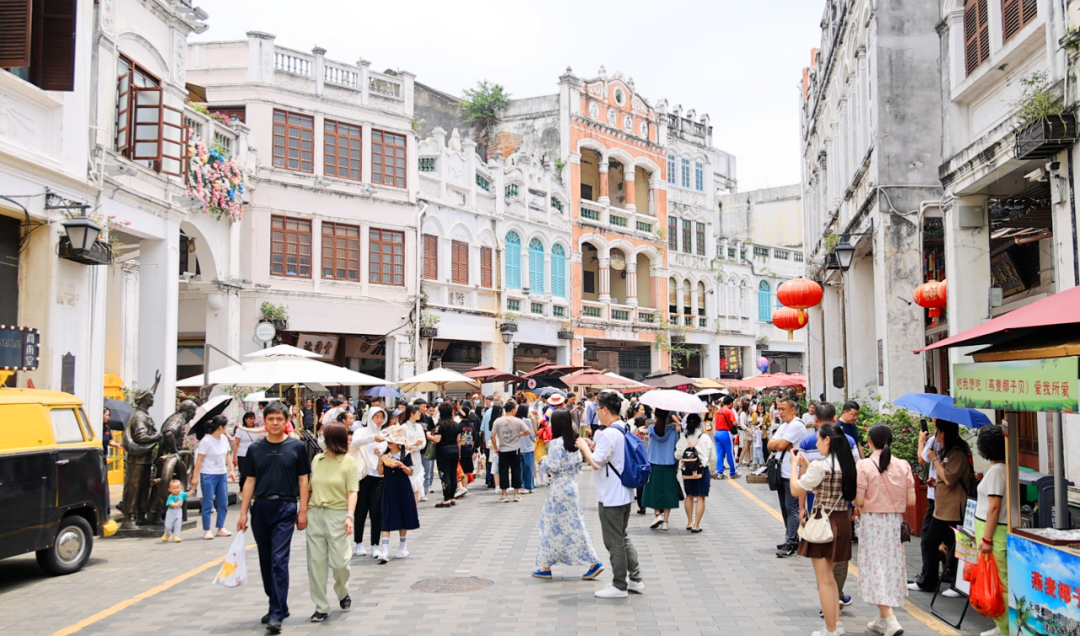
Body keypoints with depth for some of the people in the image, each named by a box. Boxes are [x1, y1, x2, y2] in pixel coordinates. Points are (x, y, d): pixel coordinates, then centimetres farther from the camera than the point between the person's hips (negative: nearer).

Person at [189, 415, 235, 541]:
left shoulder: (224, 439, 4)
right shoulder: (206, 441, -14)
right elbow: (199, 460, -12)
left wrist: (231, 470, 6)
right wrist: (195, 477, -13)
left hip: (222, 475, 6)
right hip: (208, 475, -6)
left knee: (223, 503, 9)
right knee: (208, 503, -1)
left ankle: (221, 528, 19)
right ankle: (207, 530, 8)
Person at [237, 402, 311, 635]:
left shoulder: (297, 447, 0)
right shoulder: (255, 449, 7)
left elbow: (303, 480, 2)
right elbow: (250, 481, 9)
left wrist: (303, 511, -3)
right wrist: (243, 512, 4)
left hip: (285, 508, -4)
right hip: (260, 508, 4)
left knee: (279, 560, -10)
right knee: (266, 561, 12)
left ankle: (276, 614, -8)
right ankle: (279, 605, 26)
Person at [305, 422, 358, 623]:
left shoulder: (348, 461, -3)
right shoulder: (316, 459, 10)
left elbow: (352, 492, -8)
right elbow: (309, 489, 13)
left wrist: (350, 516, -19)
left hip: (337, 515, -4)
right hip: (315, 514, 4)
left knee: (339, 561, -2)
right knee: (316, 562, 3)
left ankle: (343, 593, 30)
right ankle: (321, 607, 12)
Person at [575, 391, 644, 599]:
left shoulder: (608, 434, -22)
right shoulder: (623, 430, 9)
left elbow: (596, 463, -22)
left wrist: (584, 446, -7)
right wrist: (593, 447, 10)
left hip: (611, 497, -10)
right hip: (624, 494, 10)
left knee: (614, 541, 1)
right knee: (623, 538, 19)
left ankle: (619, 586, 10)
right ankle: (635, 580, 23)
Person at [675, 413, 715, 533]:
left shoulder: (683, 439, -3)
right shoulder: (705, 437, -8)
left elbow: (677, 455, -2)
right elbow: (713, 457, -5)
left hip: (687, 471, 3)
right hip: (702, 470, -3)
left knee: (689, 496, 18)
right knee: (700, 498, 2)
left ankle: (689, 522, 25)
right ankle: (696, 525, -1)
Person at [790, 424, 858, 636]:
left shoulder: (820, 466, -19)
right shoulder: (847, 465, 5)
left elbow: (796, 490, -12)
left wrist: (794, 465, 1)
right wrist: (806, 466, 13)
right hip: (843, 521, 8)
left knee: (824, 580, 3)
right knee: (829, 576, 22)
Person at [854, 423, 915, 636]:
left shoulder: (864, 465, -13)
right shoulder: (903, 466, -2)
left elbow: (859, 501, -15)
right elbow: (911, 501, -1)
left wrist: (858, 507, 7)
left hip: (872, 521, -4)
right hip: (895, 522, 4)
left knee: (876, 568, 1)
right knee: (892, 566, 15)